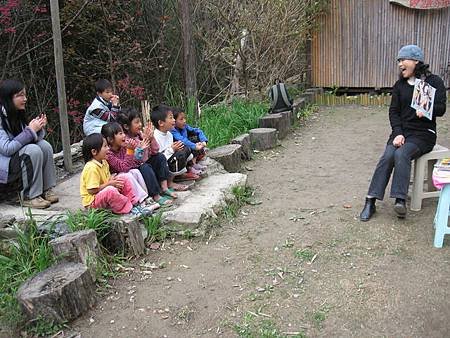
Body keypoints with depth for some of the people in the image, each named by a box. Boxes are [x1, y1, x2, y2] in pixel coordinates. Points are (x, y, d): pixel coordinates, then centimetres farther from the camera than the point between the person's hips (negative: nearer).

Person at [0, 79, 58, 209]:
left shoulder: (18, 114, 5)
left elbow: (32, 138, 6)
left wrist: (39, 128, -15)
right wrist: (30, 131, -25)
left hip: (17, 158, 8)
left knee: (44, 145, -9)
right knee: (33, 150, -27)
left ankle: (46, 189, -6)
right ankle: (29, 197, -19)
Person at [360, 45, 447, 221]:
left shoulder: (434, 81, 1)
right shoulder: (400, 85, 12)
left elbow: (441, 108, -6)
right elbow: (394, 111, 5)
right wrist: (398, 133, -11)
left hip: (424, 133, -3)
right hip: (402, 131, 3)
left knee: (402, 154, -32)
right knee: (387, 156, -23)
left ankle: (400, 200, -31)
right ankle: (370, 202, -27)